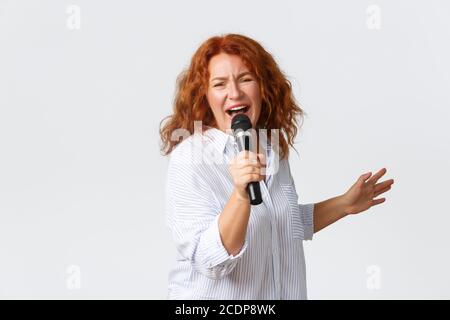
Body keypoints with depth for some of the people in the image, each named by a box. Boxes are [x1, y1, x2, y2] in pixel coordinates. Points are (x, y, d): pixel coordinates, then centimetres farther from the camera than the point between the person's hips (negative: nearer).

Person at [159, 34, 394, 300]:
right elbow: (211, 261, -27)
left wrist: (345, 204, 8)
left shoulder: (273, 149, -1)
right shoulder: (190, 159, -21)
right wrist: (242, 195, -37)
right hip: (213, 294, -6)